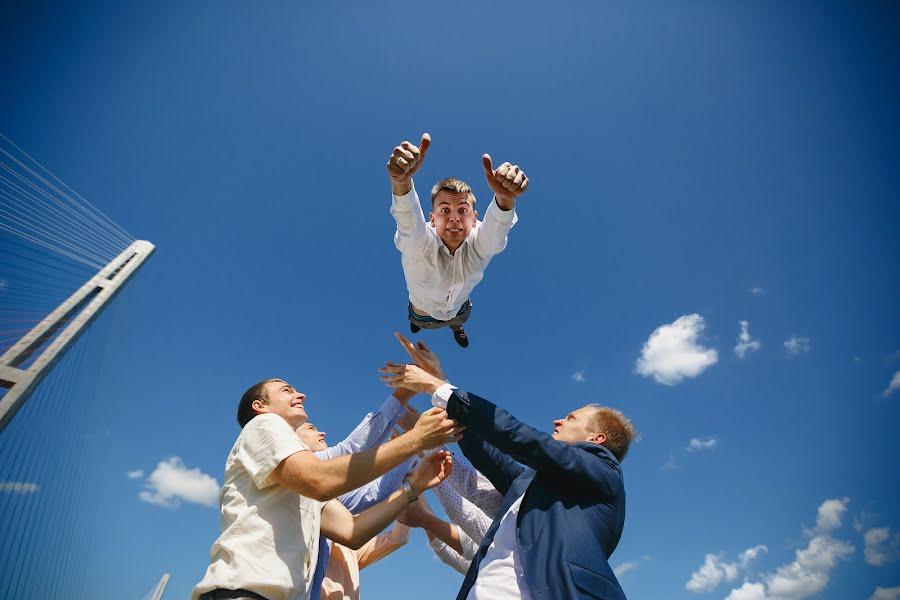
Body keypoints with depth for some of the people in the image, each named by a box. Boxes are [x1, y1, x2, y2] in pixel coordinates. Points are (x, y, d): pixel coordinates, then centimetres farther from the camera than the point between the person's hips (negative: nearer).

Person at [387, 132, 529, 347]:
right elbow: (408, 217, -64)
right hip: (423, 315, -1)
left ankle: (456, 327, 70)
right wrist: (401, 181, -87)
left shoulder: (479, 243, -37)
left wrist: (505, 198, -83)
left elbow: (497, 224, -59)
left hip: (459, 308, 2)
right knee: (419, 321, 32)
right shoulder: (420, 242, -42)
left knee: (458, 320, 34)